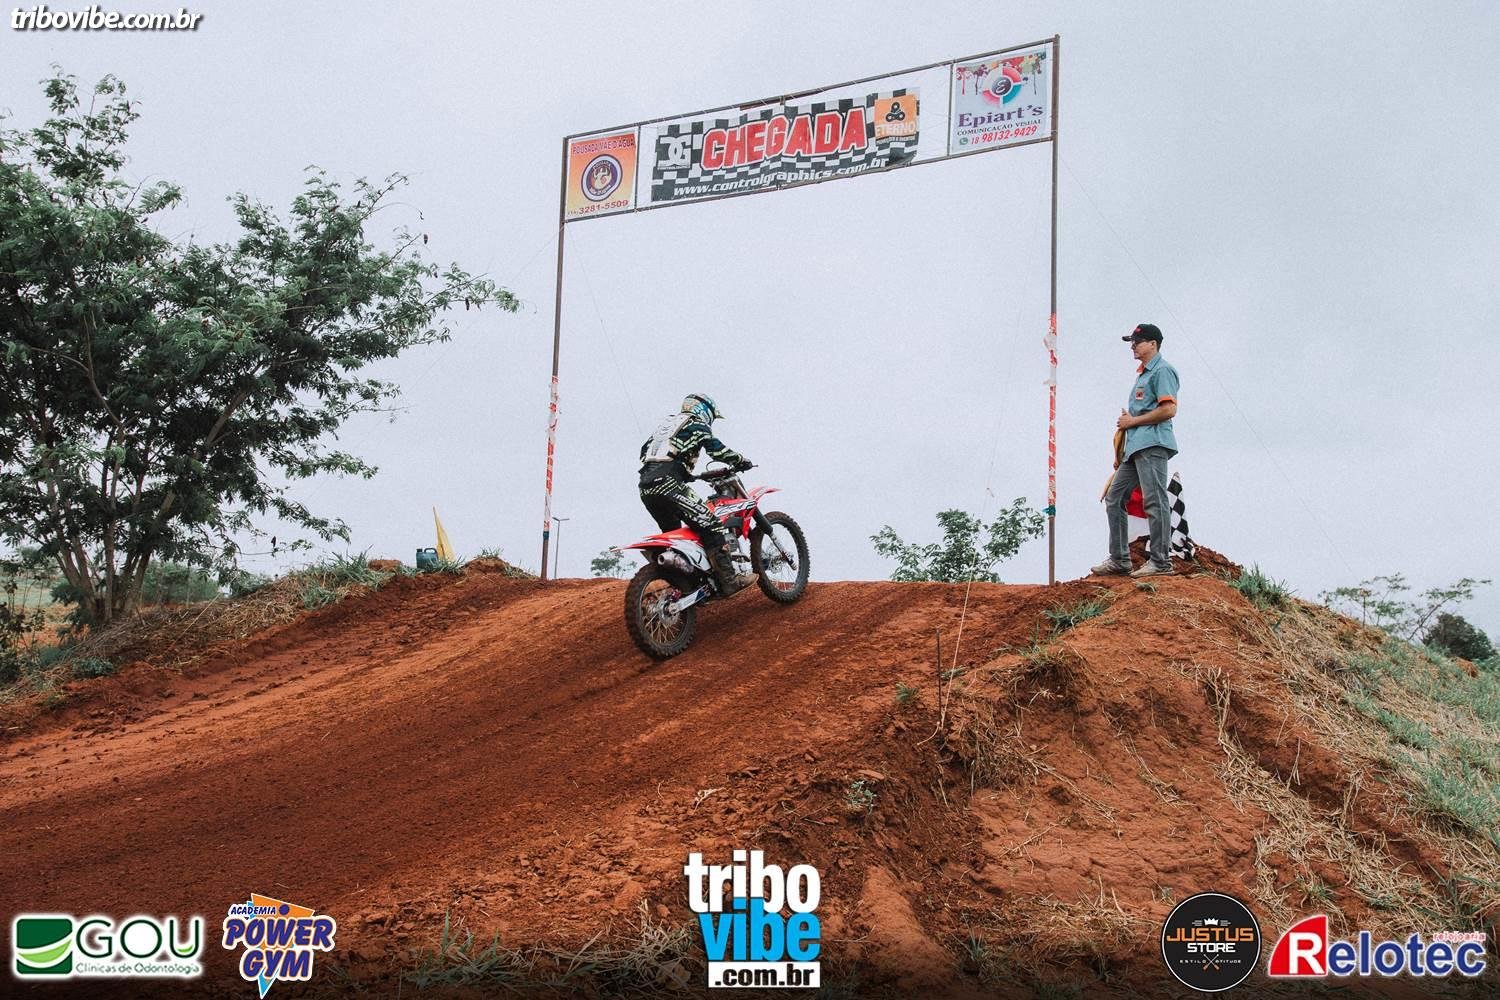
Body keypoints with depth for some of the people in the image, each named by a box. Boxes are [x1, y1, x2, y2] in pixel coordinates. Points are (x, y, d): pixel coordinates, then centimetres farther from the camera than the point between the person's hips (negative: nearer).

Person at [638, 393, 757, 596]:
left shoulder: (666, 423, 30)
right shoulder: (697, 424, 7)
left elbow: (644, 451, 30)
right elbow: (717, 450, -3)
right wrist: (742, 461, 13)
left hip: (646, 488, 9)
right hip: (667, 485, -9)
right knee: (711, 526, -8)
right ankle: (729, 581, -14)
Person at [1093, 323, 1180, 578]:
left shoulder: (1162, 371, -7)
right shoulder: (1143, 373, 24)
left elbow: (1169, 410, -18)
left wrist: (1133, 421, -12)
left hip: (1152, 444, -11)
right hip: (1135, 446, 11)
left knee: (1155, 501, -11)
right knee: (1114, 498, 10)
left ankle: (1161, 562, -9)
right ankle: (1119, 559, 14)